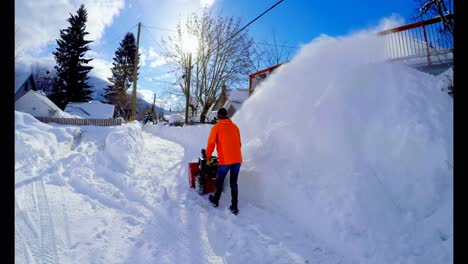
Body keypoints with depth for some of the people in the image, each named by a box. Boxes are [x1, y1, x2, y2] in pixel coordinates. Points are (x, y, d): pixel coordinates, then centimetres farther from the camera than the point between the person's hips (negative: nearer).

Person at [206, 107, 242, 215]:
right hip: (237, 160, 4)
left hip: (225, 161, -4)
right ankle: (234, 207, 18)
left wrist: (208, 157, 13)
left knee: (220, 181, 18)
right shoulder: (235, 126, 11)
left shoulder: (216, 127, -2)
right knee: (234, 183, 15)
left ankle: (215, 201, 37)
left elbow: (211, 144, -3)